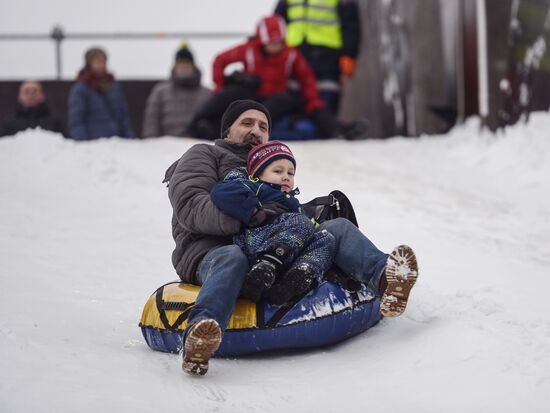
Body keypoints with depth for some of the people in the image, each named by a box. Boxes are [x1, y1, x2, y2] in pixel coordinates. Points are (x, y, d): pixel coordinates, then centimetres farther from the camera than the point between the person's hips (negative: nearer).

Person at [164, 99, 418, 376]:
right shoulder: (204, 155, 17)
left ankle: (384, 276, -41)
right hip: (209, 251, -6)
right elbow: (190, 206, -4)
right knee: (232, 259, -41)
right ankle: (197, 337, -67)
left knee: (339, 227, -10)